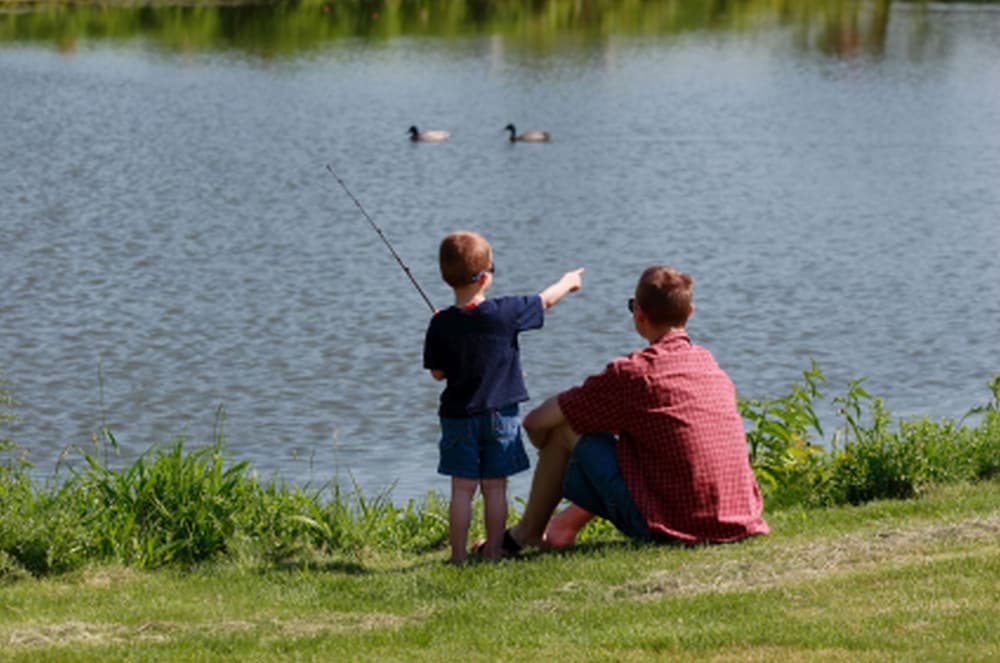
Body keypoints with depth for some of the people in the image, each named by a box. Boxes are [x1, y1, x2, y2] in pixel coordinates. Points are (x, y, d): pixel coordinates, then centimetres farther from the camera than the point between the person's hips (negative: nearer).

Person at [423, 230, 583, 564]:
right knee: (495, 488, 7)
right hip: (500, 414, -1)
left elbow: (438, 373, 1)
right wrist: (567, 282, 26)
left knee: (462, 489, 2)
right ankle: (493, 552, 10)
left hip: (458, 417, 1)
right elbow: (544, 301, 7)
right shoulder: (506, 313, -10)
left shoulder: (441, 325, -8)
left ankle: (458, 556, 1)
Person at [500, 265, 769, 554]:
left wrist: (551, 452, 20)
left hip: (670, 528, -7)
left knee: (566, 429, 6)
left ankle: (527, 533, 23)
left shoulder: (632, 373, -11)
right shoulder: (712, 366, 11)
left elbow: (535, 422, -4)